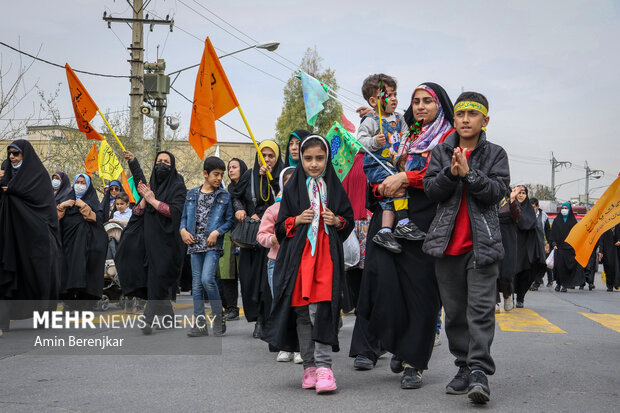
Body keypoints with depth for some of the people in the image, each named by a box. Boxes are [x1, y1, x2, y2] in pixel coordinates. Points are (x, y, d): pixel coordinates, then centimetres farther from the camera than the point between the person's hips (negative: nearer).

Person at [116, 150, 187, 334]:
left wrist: (153, 200, -12)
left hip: (166, 241, -6)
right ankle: (166, 317, 16)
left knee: (158, 279, -9)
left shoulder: (178, 186, -2)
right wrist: (144, 199, -9)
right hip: (150, 240, 6)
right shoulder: (151, 186, 15)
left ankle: (151, 319, -9)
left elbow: (175, 211, -17)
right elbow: (138, 214, 10)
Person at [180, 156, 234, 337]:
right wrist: (183, 230, -2)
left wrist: (217, 232, -12)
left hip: (213, 245, -4)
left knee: (207, 279, -19)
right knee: (196, 283, 3)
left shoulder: (224, 196, 4)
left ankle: (219, 318, -3)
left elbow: (230, 220, 3)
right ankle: (200, 324, 8)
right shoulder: (192, 194, 12)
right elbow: (184, 217, 17)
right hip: (195, 244, 4)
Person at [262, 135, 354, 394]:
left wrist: (336, 221, -6)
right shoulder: (293, 188, 9)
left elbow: (349, 220, 15)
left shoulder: (334, 187, 9)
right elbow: (281, 225, 10)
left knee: (320, 309, -14)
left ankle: (323, 365, -14)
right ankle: (309, 366, 9)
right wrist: (297, 220, -9)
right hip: (298, 255, 1)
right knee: (302, 312, 2)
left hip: (326, 255, -1)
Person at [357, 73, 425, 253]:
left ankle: (385, 232, -9)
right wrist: (374, 142, -30)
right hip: (375, 166, -7)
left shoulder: (398, 119, 15)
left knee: (390, 196, -6)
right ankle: (403, 223, -24)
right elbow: (361, 139, -12)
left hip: (392, 165, 7)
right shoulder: (370, 121, -7)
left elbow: (405, 135, 23)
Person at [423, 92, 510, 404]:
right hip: (447, 243, 3)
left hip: (482, 243, -3)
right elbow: (431, 190, 0)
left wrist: (468, 172, -17)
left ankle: (479, 371, -12)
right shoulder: (441, 152, 11)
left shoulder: (494, 154, 6)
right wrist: (452, 172, -17)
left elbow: (498, 190, -7)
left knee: (481, 308, -11)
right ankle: (464, 367, 16)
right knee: (454, 310, 7)